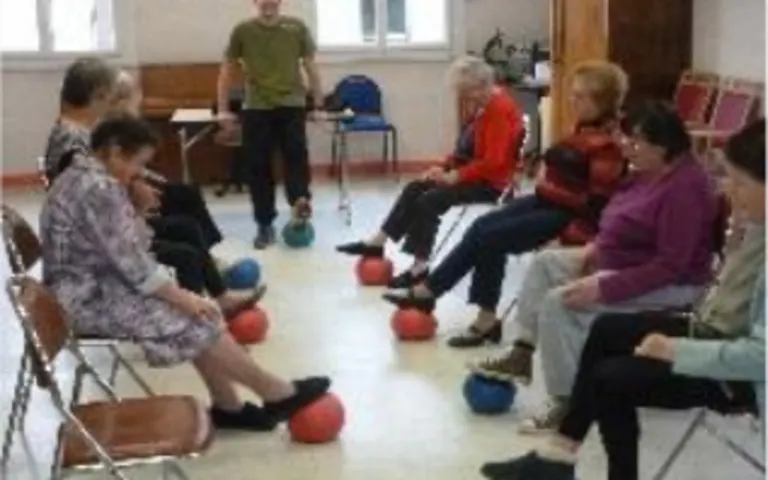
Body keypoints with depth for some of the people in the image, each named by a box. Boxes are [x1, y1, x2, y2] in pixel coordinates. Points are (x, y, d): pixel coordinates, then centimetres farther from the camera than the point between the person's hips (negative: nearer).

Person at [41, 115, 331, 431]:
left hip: (93, 287, 10)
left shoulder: (84, 179, 12)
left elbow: (125, 256, 11)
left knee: (198, 320, 4)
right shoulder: (99, 189, -22)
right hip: (87, 299, -10)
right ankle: (277, 394, 0)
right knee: (196, 322, -10)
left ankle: (228, 405, 8)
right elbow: (133, 264, -23)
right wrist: (183, 298, -13)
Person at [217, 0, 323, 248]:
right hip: (256, 108, 0)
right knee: (259, 166, 3)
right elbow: (227, 70, 6)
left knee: (296, 154, -21)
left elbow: (310, 66, 8)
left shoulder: (297, 28, 1)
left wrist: (319, 104, 7)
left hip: (292, 104, 0)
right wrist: (223, 109, 3)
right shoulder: (243, 31, 1)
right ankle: (265, 224, 10)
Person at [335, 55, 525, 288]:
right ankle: (377, 242, 1)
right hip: (476, 172, 10)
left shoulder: (500, 109, -21)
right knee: (414, 189, 2)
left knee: (429, 200, -22)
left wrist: (454, 177, -22)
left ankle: (420, 266, -18)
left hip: (492, 181, -10)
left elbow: (493, 162, -26)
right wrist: (446, 168, 3)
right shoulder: (486, 105, 9)